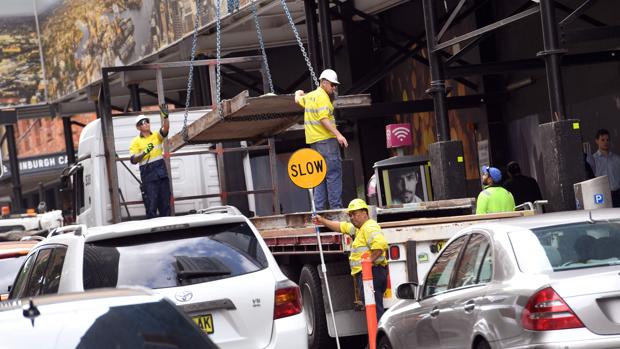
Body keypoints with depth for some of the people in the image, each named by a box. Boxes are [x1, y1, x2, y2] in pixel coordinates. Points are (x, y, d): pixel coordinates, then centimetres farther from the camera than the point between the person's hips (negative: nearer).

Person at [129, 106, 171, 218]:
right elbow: (133, 160, -7)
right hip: (148, 175, -3)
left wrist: (165, 117, -27)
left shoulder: (157, 136, 10)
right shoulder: (136, 141, 3)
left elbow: (165, 129, -10)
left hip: (162, 173, 3)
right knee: (151, 205, -6)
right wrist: (144, 152, -21)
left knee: (165, 202, 7)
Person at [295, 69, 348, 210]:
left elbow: (298, 100, 37)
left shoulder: (310, 96, 16)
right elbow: (323, 119, -21)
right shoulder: (322, 96, -11)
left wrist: (298, 94, 60)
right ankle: (336, 207, -18)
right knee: (334, 173, -11)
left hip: (313, 140, 9)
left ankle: (319, 208, 10)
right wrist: (338, 135, -25)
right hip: (326, 139, -9)